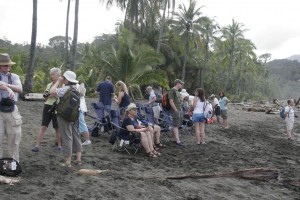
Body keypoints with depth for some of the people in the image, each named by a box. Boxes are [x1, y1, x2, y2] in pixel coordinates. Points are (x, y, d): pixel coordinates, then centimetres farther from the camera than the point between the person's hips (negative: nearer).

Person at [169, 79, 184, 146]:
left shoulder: (177, 91, 17)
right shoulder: (172, 91, -12)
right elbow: (171, 102, -19)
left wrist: (180, 109, 15)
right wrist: (176, 110, -20)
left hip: (179, 110, 10)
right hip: (175, 111, -10)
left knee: (177, 125, 13)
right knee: (176, 126, -10)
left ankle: (175, 139, 21)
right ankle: (177, 141, -11)